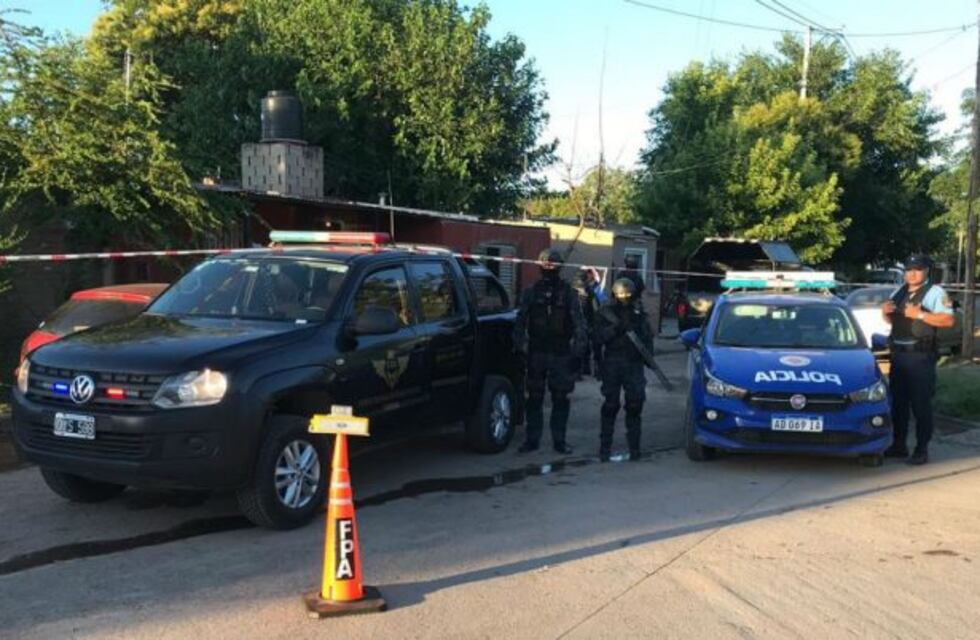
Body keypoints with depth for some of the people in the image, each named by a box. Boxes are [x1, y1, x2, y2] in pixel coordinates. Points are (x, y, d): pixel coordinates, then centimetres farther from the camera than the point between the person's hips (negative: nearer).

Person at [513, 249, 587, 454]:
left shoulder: (568, 293, 2)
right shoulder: (531, 292, 7)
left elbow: (578, 322, -1)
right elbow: (520, 321, 5)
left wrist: (578, 347, -10)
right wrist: (520, 344, -6)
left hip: (561, 354, -1)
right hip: (536, 353, 1)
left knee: (560, 398, 4)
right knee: (534, 398, 5)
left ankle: (559, 440, 13)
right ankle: (532, 439, 12)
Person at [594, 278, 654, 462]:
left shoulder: (638, 312, 10)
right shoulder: (606, 312, 3)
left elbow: (647, 336, 10)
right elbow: (600, 335, -6)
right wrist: (617, 328, -20)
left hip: (634, 363, 2)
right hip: (612, 363, -2)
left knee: (635, 405, 0)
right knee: (610, 404, 0)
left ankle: (634, 447, 9)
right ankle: (605, 447, 7)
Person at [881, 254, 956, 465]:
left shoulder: (934, 292, -5)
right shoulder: (899, 292, 16)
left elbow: (949, 320, -16)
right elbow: (891, 320, 27)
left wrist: (920, 314, -22)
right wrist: (885, 311, 4)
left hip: (920, 357, -7)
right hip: (898, 354, 7)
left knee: (921, 404, -5)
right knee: (898, 402, 12)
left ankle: (922, 450, 0)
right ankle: (899, 445, 23)